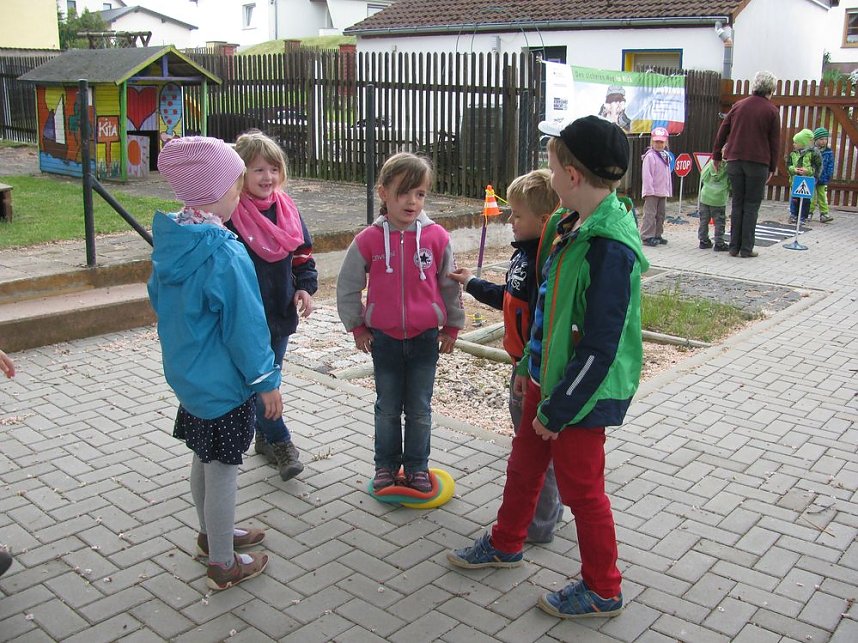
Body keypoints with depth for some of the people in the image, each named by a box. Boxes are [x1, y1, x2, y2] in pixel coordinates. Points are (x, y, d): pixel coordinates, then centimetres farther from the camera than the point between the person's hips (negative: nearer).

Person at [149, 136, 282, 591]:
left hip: (188, 374, 8)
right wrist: (266, 381, -12)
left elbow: (158, 299, 12)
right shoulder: (224, 254, -27)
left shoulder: (171, 240, -2)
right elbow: (244, 326, -22)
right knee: (222, 469, 6)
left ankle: (212, 534, 45)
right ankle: (223, 565, 23)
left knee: (204, 459, 24)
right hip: (223, 382, -8)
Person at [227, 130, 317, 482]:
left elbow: (302, 253, 12)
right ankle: (281, 443, 11)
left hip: (281, 311, 6)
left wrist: (305, 287, -2)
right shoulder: (229, 215, -13)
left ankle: (265, 437, 33)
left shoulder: (287, 209, 4)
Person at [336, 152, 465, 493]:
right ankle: (386, 465, 29)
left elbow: (450, 285, 4)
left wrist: (452, 326, 8)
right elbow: (347, 287, 2)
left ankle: (417, 466, 27)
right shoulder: (368, 240, -9)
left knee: (419, 409, 11)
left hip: (425, 337, 0)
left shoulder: (437, 237, -8)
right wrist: (356, 327, 5)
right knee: (387, 408, 13)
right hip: (383, 338, 0)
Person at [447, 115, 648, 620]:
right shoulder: (574, 225, 1)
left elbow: (599, 349, -26)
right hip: (549, 377, 9)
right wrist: (531, 364, 17)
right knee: (524, 465, 24)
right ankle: (506, 544, 47)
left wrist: (556, 409, -18)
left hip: (583, 394, -9)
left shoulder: (610, 248, -28)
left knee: (581, 488, 7)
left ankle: (603, 590, 29)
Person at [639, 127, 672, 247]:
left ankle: (657, 235, 21)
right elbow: (646, 175, -16)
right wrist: (649, 190, -20)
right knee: (650, 214, -8)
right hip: (652, 192, -8)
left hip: (663, 192, 8)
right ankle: (647, 236, -5)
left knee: (660, 214, 13)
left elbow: (668, 174, 19)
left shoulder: (666, 156, 14)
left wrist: (668, 190, 16)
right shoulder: (650, 156, -11)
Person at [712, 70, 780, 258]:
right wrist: (772, 168, 6)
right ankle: (746, 248, 1)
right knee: (751, 206, 2)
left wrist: (716, 157, 18)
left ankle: (734, 247, 9)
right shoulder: (771, 111, -1)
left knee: (737, 205, 9)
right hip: (758, 163, -3)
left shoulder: (738, 105, 10)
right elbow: (775, 142, 0)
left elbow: (722, 132, 11)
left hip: (735, 161, 3)